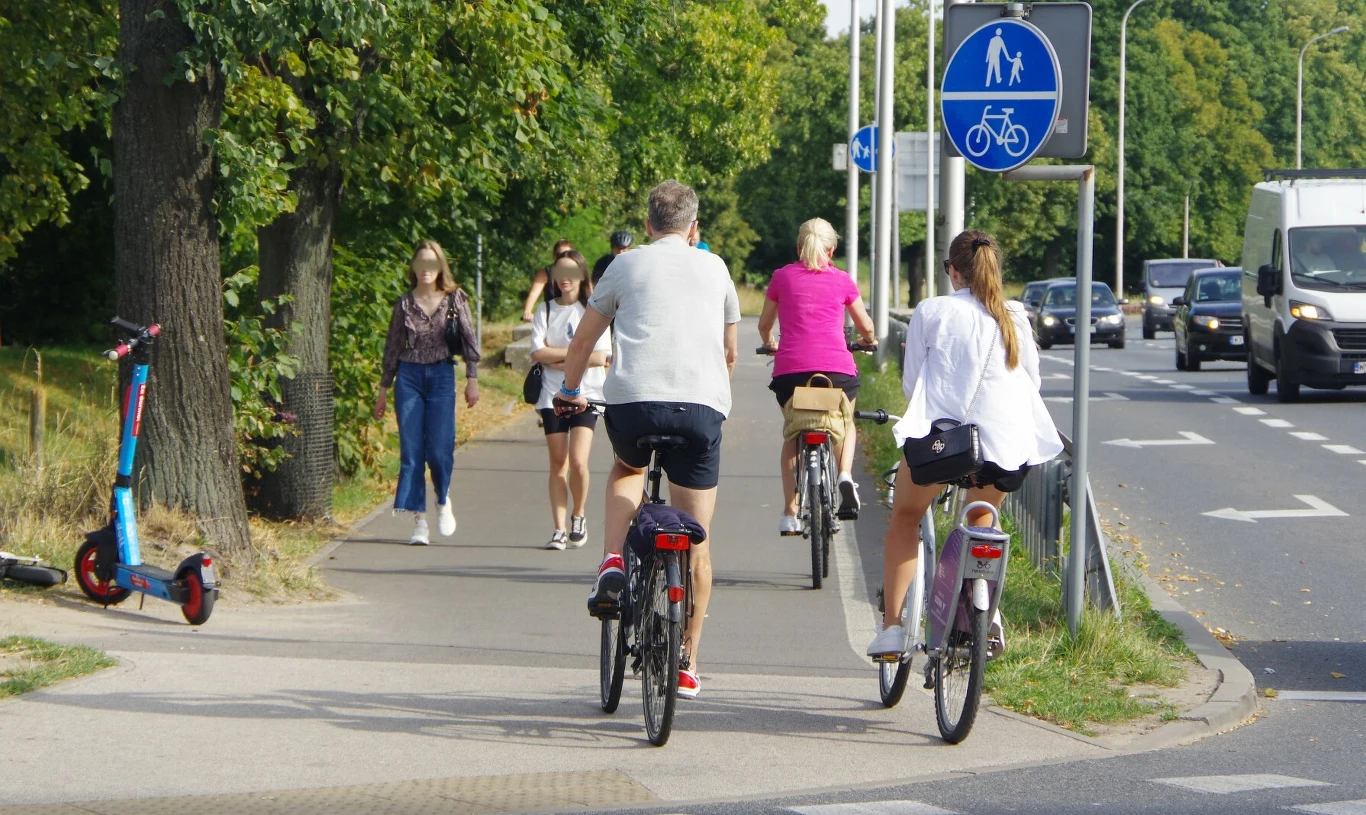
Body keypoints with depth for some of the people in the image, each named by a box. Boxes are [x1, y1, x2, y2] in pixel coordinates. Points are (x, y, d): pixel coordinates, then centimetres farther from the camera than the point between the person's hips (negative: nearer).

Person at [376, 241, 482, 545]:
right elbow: (392, 347, 10)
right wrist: (383, 389, 10)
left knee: (439, 449, -9)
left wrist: (472, 378, -4)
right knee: (411, 451, -3)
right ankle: (419, 522, -1)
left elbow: (469, 339, 3)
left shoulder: (454, 299, 2)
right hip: (409, 376, 1)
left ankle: (443, 501, 20)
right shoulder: (405, 303, 5)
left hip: (441, 375, -1)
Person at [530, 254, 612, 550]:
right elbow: (538, 353, -4)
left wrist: (561, 360, -10)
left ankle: (578, 517, 10)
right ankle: (559, 529, 5)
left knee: (578, 462, -14)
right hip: (553, 395, 2)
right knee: (558, 463, 1)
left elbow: (599, 357, -7)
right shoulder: (545, 312, 7)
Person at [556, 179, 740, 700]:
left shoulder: (627, 265, 14)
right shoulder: (715, 268, 20)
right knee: (696, 541, 10)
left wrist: (570, 391, 37)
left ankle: (612, 565, 9)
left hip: (633, 402, -1)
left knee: (627, 468, 33)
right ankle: (687, 663, 11)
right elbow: (730, 351, 28)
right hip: (703, 407, 1)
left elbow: (583, 341, 20)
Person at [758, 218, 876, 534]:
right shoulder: (842, 281, 12)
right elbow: (865, 326, 24)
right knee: (845, 422, 29)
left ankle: (790, 514, 11)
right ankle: (845, 475, 2)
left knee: (792, 435, 21)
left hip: (790, 369, 0)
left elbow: (764, 324, 23)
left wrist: (769, 343, 45)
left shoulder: (782, 277, 12)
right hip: (837, 368, 0)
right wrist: (869, 341, 47)